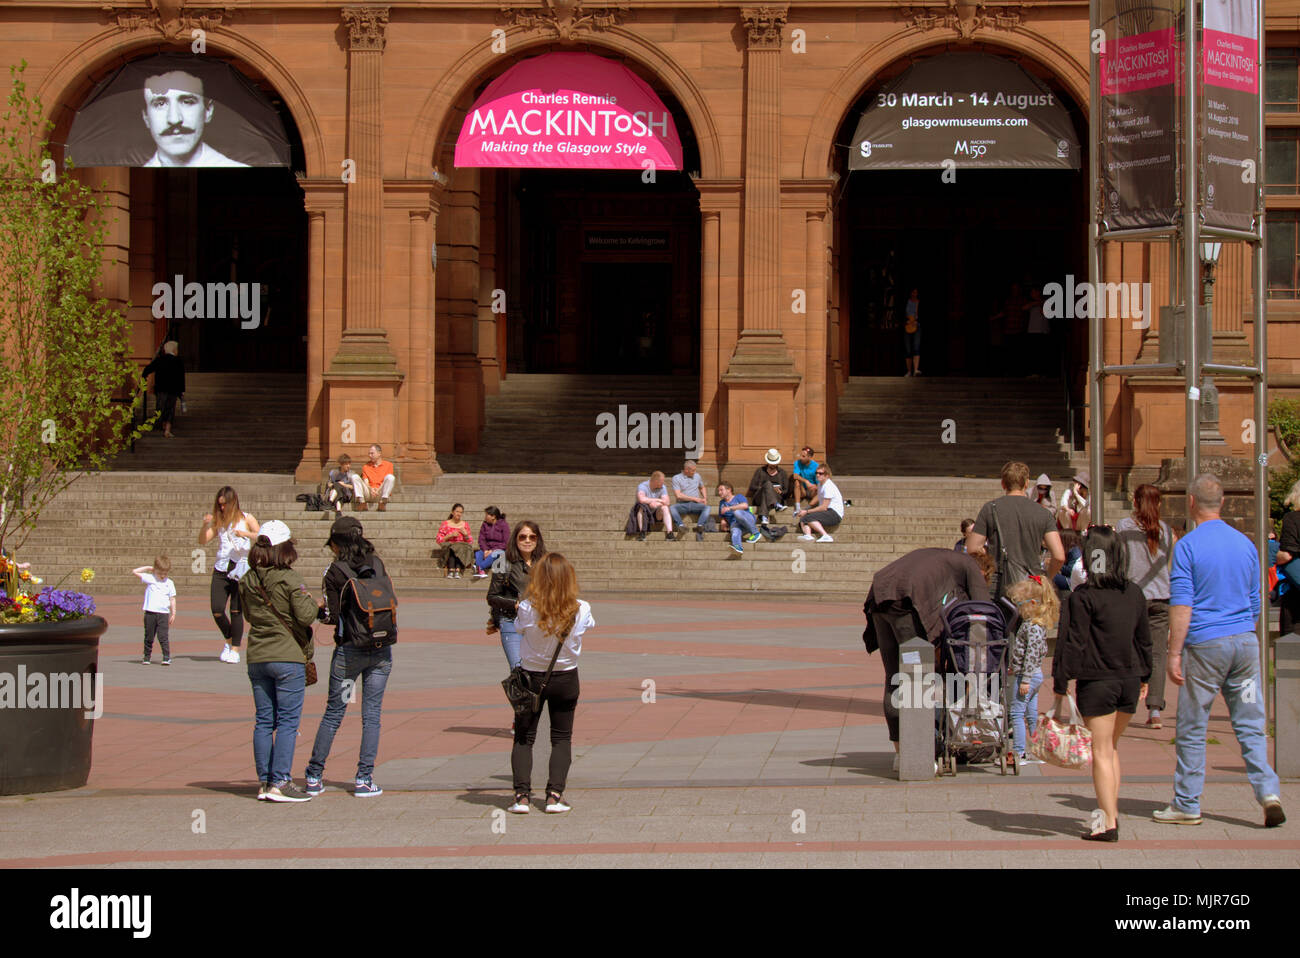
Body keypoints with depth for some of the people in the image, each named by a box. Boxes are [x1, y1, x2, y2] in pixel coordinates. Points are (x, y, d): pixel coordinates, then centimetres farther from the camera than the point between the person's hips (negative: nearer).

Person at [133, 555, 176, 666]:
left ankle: (167, 657, -7)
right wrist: (148, 568, 5)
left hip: (163, 613, 0)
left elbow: (172, 599, 10)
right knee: (149, 637, 6)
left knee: (163, 636, -8)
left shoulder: (169, 583, 9)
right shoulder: (149, 579, 5)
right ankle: (147, 657, 15)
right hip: (150, 612, 0)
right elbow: (134, 572, 1)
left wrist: (173, 614, 6)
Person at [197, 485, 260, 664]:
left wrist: (245, 534, -21)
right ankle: (229, 641, 22)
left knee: (236, 611, -8)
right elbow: (203, 541, 9)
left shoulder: (246, 518, 6)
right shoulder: (219, 521, 14)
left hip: (241, 568, -3)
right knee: (217, 611, -3)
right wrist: (204, 525, -8)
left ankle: (235, 650, 1)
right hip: (221, 569, 3)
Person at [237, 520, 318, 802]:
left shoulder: (248, 580, 5)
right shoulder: (289, 579, -13)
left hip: (257, 657, 6)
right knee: (288, 722, -2)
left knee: (264, 721, 10)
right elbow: (306, 616, -16)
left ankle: (264, 782, 12)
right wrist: (312, 601, 3)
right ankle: (280, 783, -6)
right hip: (287, 657, -6)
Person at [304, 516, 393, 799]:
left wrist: (320, 607, 10)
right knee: (371, 714, 5)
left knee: (333, 712, 8)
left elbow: (335, 616, -8)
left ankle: (314, 777, 13)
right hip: (381, 648, 2)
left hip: (349, 649, -2)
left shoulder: (335, 572, -8)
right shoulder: (377, 564, 3)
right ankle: (364, 780, 3)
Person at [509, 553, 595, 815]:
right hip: (566, 678, 1)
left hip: (531, 677, -1)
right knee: (561, 738, 13)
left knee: (523, 738, 11)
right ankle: (555, 794, 3)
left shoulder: (528, 609, -22)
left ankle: (522, 794, 0)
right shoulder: (580, 611, -17)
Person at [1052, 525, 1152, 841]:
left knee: (1101, 751, 1)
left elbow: (1072, 643, -13)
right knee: (1112, 746, 21)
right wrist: (1144, 676, 26)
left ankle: (1108, 822, -1)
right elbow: (1144, 639, 15)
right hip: (1129, 680, 5)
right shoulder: (1134, 594, 5)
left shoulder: (1083, 597, -13)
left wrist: (1060, 685, -8)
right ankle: (1111, 809, 22)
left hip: (1096, 682, -5)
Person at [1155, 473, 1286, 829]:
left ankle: (1187, 805, 11)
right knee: (1251, 725, 7)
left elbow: (1181, 605, -12)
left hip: (1206, 643, -5)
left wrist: (1173, 654, -10)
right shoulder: (1246, 544, 9)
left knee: (1192, 729, 5)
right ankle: (1268, 792, -7)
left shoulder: (1188, 546, -8)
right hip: (1246, 641, 5)